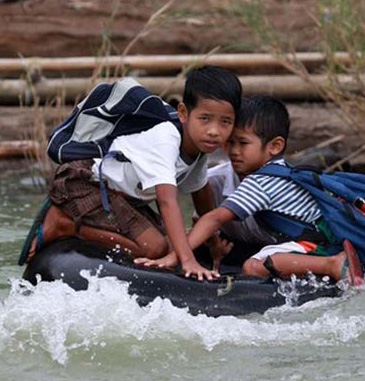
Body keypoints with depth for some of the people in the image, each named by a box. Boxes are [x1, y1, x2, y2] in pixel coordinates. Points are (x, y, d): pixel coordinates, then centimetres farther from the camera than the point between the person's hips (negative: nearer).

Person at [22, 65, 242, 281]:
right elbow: (167, 202, -40)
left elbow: (200, 191, 18)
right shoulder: (164, 141, -30)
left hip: (119, 193, 10)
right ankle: (62, 225, -12)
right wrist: (188, 261, -49)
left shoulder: (200, 143, -2)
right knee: (154, 248, -21)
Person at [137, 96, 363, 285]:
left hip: (321, 242, -10)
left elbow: (216, 219, -16)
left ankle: (332, 265, -30)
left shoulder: (259, 183, -9)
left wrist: (175, 256, -20)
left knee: (254, 268, -24)